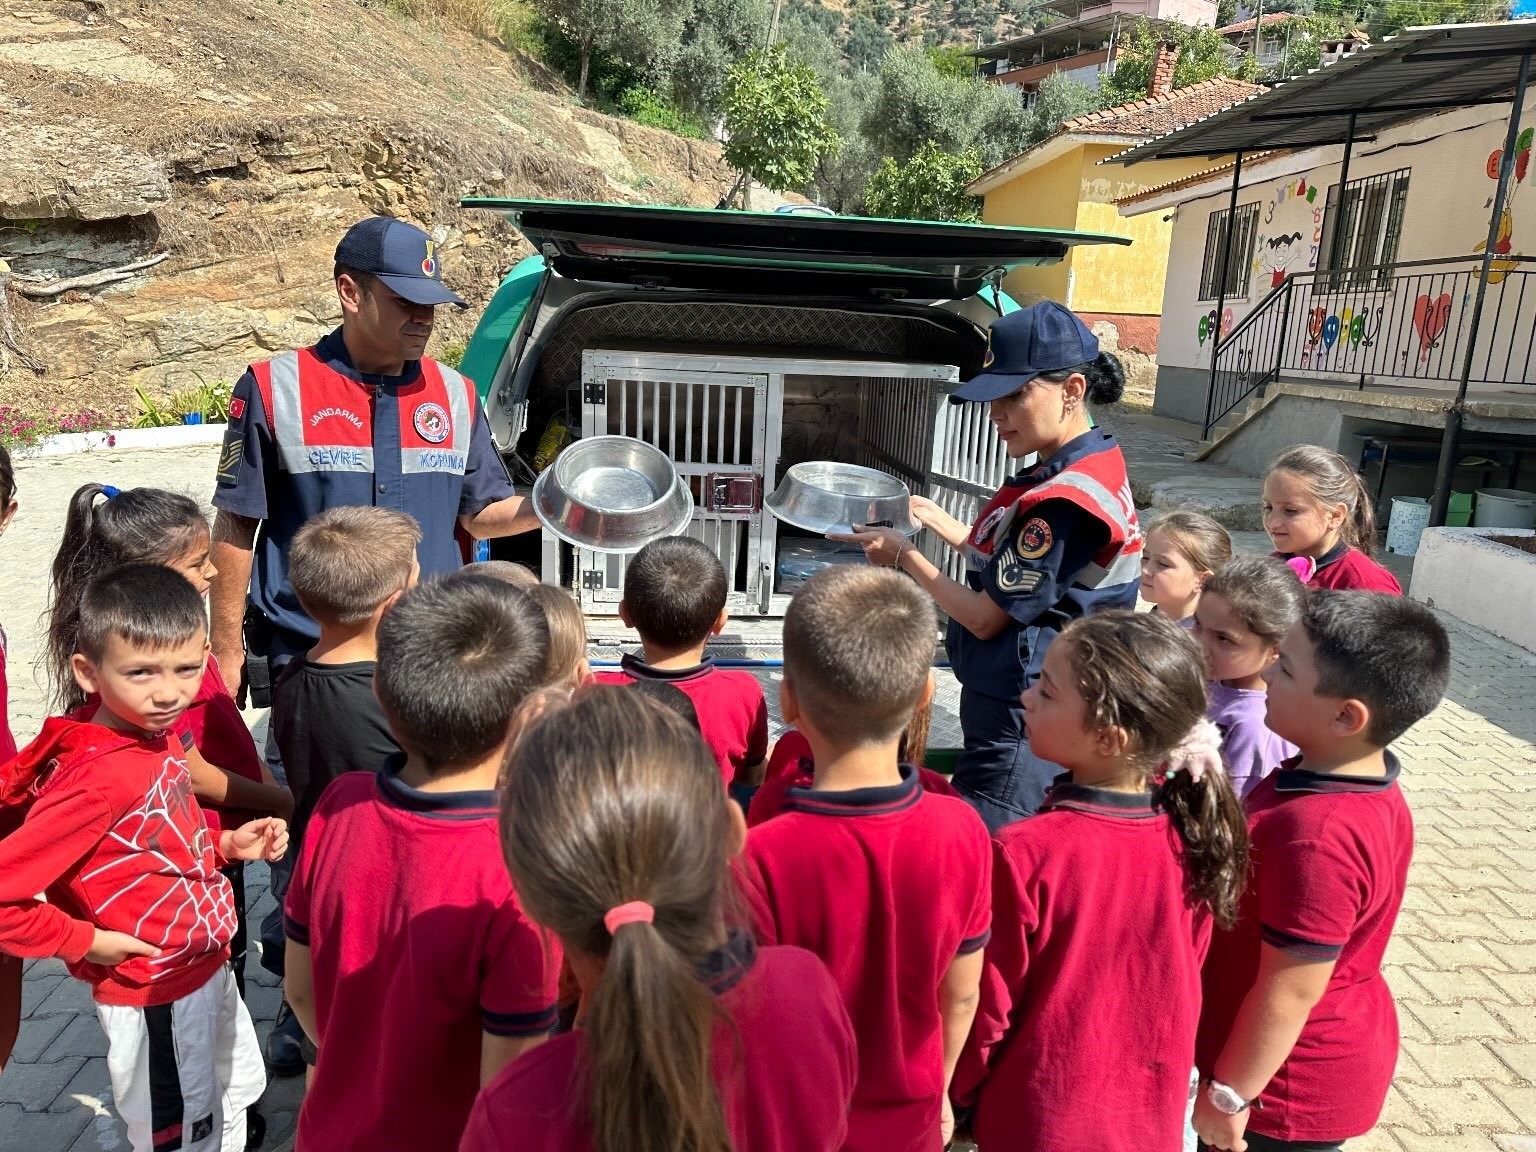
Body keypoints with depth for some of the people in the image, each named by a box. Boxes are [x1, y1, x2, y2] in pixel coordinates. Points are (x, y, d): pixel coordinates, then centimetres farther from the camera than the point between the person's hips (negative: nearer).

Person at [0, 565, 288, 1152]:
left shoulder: (156, 735, -8)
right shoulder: (96, 780, -32)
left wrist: (225, 842, -7)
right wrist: (84, 942, -20)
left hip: (208, 969, 7)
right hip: (154, 998, -7)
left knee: (235, 1104, 29)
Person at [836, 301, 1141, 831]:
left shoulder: (1065, 500, -24)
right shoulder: (1089, 465, 6)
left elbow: (986, 617, -18)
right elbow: (1002, 564, 13)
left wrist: (905, 556, -7)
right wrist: (934, 518, 8)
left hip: (1019, 732, -10)